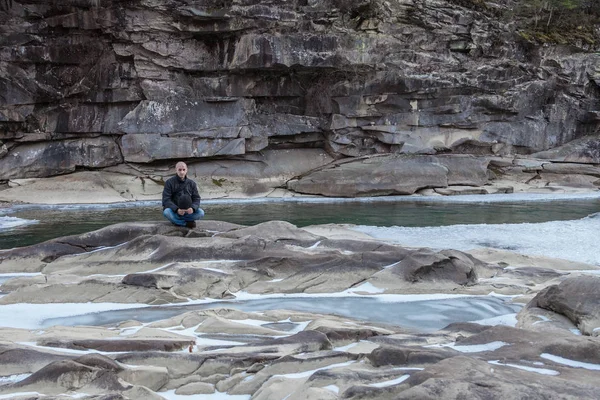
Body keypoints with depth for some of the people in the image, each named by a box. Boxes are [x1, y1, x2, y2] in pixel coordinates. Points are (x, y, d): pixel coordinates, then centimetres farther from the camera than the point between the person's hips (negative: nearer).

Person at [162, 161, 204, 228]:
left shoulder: (192, 183, 4)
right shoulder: (169, 182, -6)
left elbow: (196, 199, -1)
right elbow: (166, 200, -13)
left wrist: (193, 208, -25)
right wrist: (177, 210, -30)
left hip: (187, 211, 3)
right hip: (174, 211, -3)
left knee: (201, 213, -24)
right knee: (166, 212, -36)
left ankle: (176, 220, -12)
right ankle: (187, 223, -17)